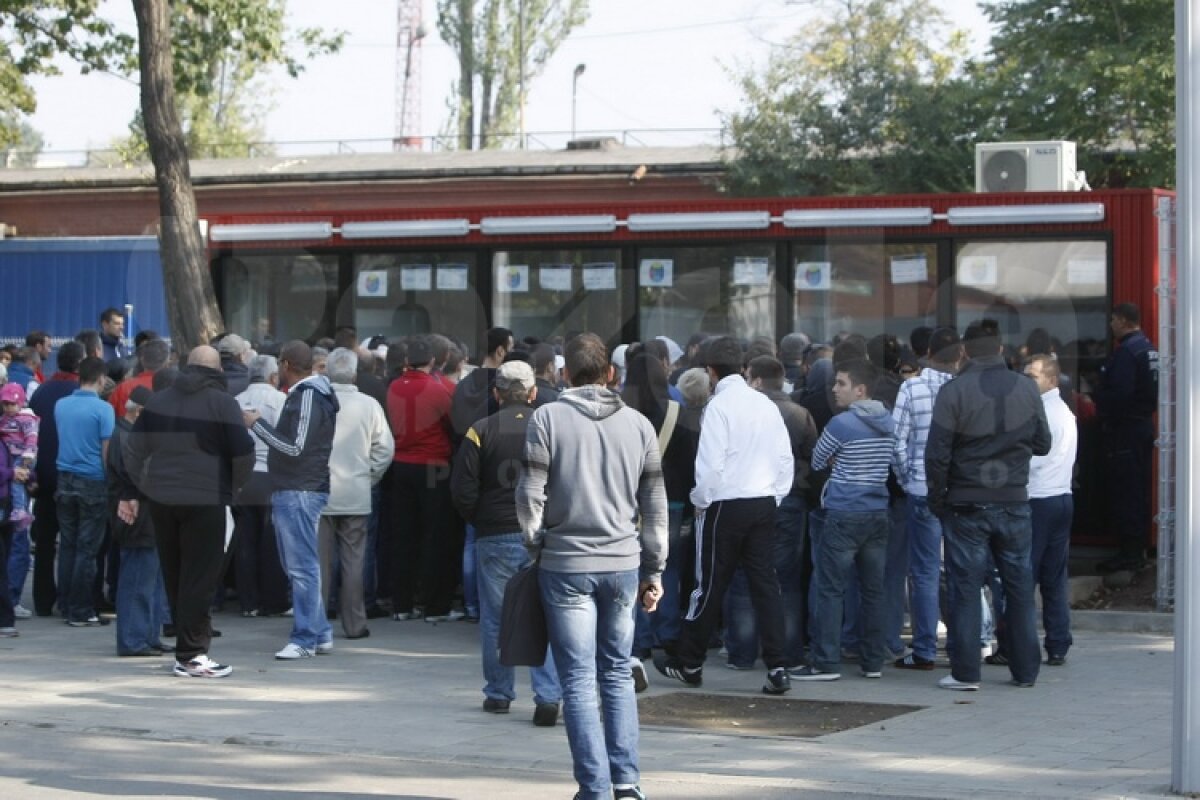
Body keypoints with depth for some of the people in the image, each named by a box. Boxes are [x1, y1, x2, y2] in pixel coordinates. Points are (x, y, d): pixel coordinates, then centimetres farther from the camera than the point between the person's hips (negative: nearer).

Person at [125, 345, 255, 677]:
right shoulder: (222, 403, -3)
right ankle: (191, 654, -4)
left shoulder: (158, 401, 12)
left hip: (161, 500, 5)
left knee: (174, 576, 13)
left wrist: (135, 494, 16)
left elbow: (134, 450, 12)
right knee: (199, 577, -2)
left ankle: (190, 646, 18)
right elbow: (243, 452, -8)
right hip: (205, 500, -5)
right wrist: (233, 486, 8)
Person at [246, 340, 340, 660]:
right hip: (293, 492, 11)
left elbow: (295, 447, -19)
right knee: (300, 566, 14)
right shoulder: (304, 393, 16)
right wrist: (260, 424, 12)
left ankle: (305, 639, -6)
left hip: (300, 493, -11)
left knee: (302, 567, -8)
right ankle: (320, 634, 18)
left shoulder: (308, 397, -14)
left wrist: (257, 423, -12)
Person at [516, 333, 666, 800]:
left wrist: (537, 546, 8)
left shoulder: (547, 419, -5)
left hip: (565, 564, -3)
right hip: (623, 564, 3)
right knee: (618, 674, 15)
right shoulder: (638, 424, 5)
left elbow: (530, 494, -9)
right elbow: (655, 505, 7)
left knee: (578, 681, 1)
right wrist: (654, 571, 14)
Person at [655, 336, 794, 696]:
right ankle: (777, 669, -1)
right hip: (764, 504, 5)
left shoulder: (719, 406, -11)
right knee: (765, 584, 5)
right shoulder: (765, 404, 6)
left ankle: (688, 664, 17)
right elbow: (786, 459, 8)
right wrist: (775, 496, 16)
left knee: (710, 585, 5)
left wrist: (700, 500, -2)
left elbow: (711, 463, -16)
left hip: (726, 505, -5)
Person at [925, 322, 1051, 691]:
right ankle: (1025, 670, 16)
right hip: (1014, 504, 3)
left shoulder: (954, 391, -11)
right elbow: (1042, 444, 9)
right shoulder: (1027, 389, 0)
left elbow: (937, 453, -11)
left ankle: (965, 671, 1)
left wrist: (937, 498, 0)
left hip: (967, 505, -3)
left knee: (965, 587, 2)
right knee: (1019, 586, 11)